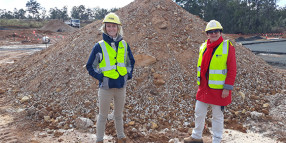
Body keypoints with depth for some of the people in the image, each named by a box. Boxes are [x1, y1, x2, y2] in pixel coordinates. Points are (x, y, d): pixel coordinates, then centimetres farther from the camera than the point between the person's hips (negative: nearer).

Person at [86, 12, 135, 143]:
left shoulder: (124, 45, 3)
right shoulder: (99, 46, -7)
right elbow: (90, 66, -2)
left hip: (121, 86, 3)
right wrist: (101, 77, -11)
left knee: (119, 114, 19)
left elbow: (131, 62, 16)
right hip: (106, 87, -3)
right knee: (103, 115, 10)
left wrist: (128, 75, 3)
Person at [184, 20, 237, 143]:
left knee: (217, 117, 9)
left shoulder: (227, 47, -10)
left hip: (219, 90, -5)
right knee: (199, 113, 16)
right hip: (203, 89, 6)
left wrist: (227, 88, -16)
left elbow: (232, 70, -12)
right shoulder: (203, 47, 6)